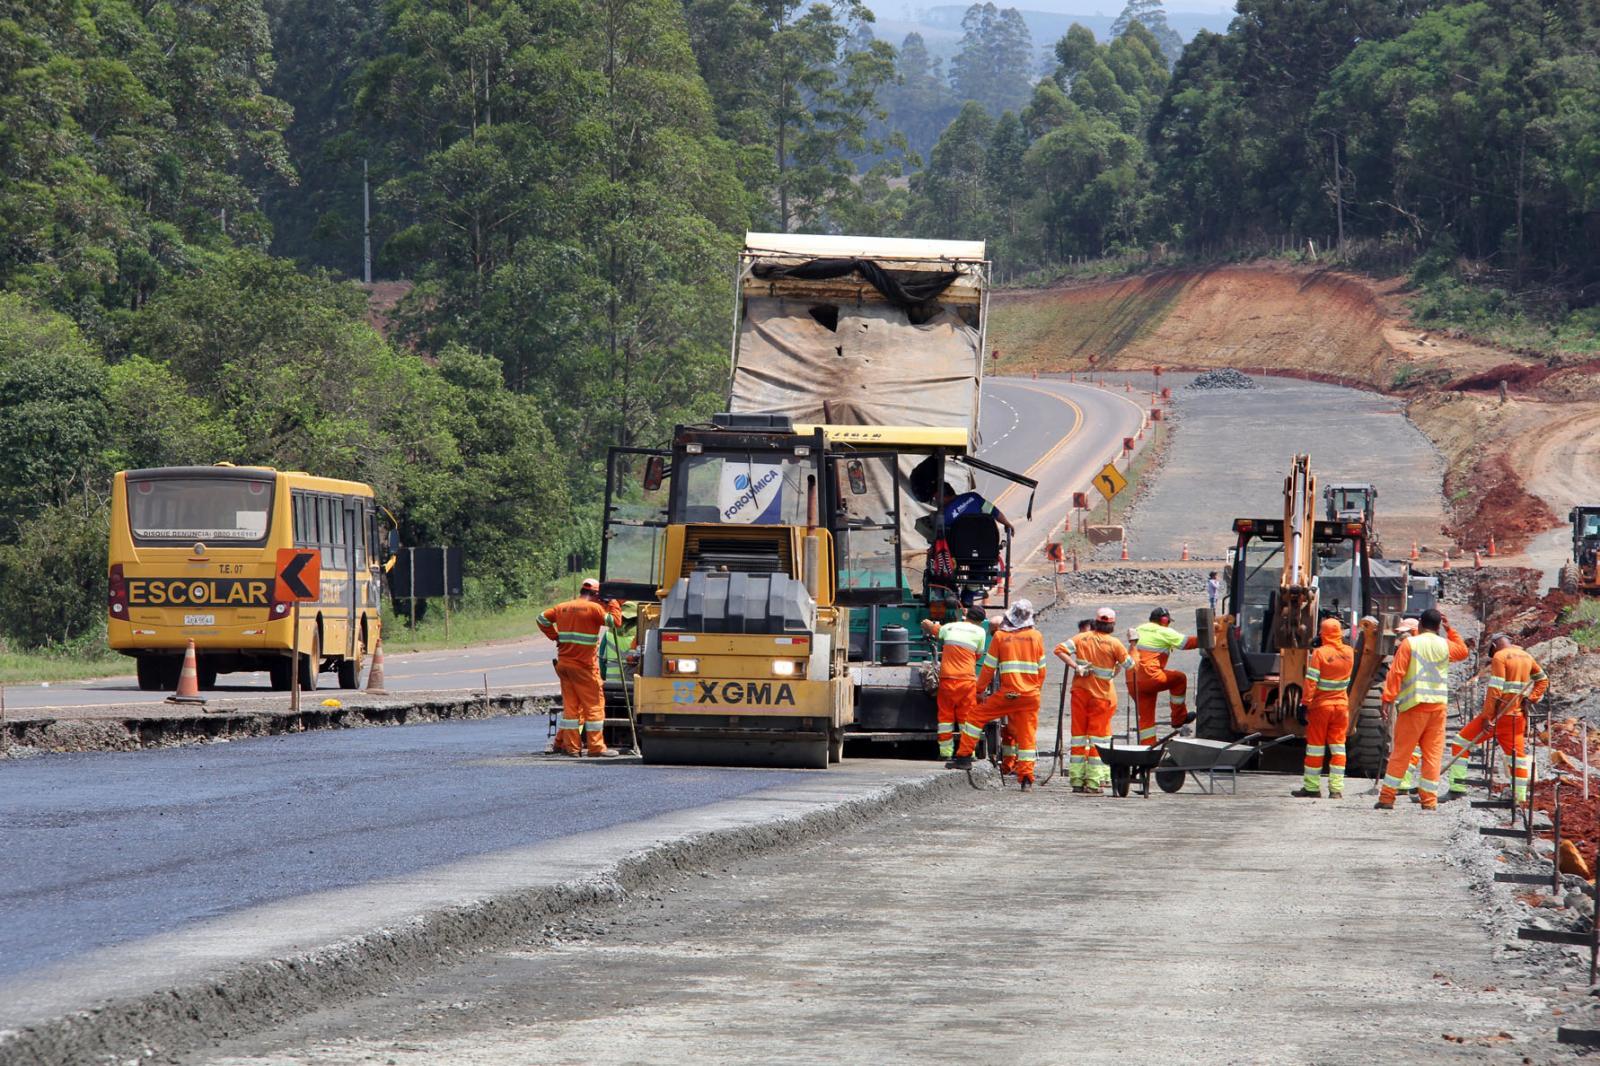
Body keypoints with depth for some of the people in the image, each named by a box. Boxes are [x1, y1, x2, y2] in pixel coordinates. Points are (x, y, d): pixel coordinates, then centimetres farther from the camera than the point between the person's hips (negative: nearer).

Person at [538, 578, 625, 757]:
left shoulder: (562, 608, 11)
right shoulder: (593, 608, -10)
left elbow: (542, 619, 19)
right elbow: (615, 621, -8)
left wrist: (555, 636, 18)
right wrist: (614, 604, 7)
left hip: (564, 662, 7)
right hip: (584, 665, -7)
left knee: (571, 705, 12)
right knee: (594, 704, -1)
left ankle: (571, 746, 13)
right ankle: (596, 747, -3)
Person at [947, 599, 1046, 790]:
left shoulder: (1000, 636, 0)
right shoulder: (1036, 637, 7)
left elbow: (989, 668, 4)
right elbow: (1041, 670, 12)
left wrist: (979, 690, 16)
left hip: (1008, 694, -2)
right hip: (1030, 696, 2)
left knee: (976, 715, 11)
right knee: (1027, 735, 6)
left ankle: (964, 756, 8)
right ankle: (1026, 777, 0)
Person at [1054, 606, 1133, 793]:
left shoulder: (1082, 638, 0)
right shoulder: (1114, 644, -10)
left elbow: (1059, 649, -10)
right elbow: (1130, 664, -3)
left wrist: (1075, 666, -10)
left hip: (1080, 691, 3)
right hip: (1102, 694, -3)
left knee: (1078, 734, 10)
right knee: (1098, 735, 4)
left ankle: (1077, 780, 10)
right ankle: (1093, 781, -2)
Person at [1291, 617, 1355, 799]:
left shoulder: (1319, 653, -16)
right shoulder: (1349, 652, -1)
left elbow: (1311, 681, -17)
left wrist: (1306, 703, -11)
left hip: (1321, 705, -4)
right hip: (1342, 705, 4)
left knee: (1315, 746, 6)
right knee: (1338, 746, 6)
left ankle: (1312, 787, 11)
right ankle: (1336, 789, 1)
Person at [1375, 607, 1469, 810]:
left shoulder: (1409, 644, -4)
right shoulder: (1445, 645, 5)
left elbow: (1396, 673, -9)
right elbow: (1463, 651, 28)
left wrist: (1388, 700, -8)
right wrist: (1450, 630, 27)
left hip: (1414, 706, -2)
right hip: (1438, 705, 2)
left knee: (1400, 753, 2)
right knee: (1433, 754, 6)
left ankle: (1387, 797, 2)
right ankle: (1429, 799, 4)